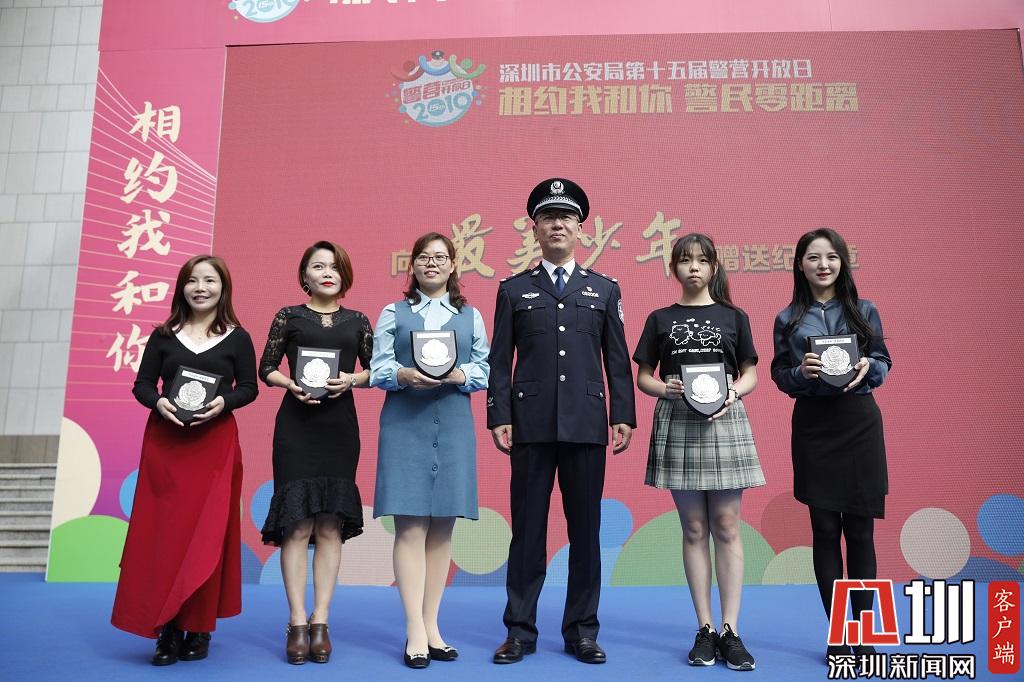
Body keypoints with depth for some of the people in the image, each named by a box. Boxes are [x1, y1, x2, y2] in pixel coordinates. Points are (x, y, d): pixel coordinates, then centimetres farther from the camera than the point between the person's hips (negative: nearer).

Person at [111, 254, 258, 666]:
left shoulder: (237, 338, 4)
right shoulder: (163, 336, 8)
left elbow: (249, 387, 4)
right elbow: (141, 384, 7)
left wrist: (224, 402, -15)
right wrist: (158, 402, -14)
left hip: (215, 443, -1)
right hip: (165, 441, 2)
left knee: (206, 534, 0)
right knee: (162, 531, 0)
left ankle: (199, 629, 10)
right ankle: (168, 630, 9)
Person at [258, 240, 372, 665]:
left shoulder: (357, 321, 11)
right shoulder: (288, 316, 6)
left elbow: (375, 370, 11)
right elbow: (266, 368, 6)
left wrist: (351, 380, -9)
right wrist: (290, 384, -13)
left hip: (340, 427, 2)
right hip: (296, 426, -2)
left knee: (331, 523, 2)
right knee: (298, 521, -5)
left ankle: (320, 621, 8)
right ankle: (298, 622, 3)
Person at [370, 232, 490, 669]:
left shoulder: (470, 316, 14)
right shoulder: (393, 313, 12)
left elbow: (484, 371, 7)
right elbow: (377, 369, 2)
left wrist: (459, 375, -13)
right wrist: (404, 375, -17)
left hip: (453, 425, 2)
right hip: (404, 425, -1)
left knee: (442, 529, 4)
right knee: (410, 528, -6)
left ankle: (430, 625, 13)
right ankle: (415, 632, -3)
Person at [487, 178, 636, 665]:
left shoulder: (604, 289, 11)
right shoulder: (513, 290, 8)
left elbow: (618, 360, 8)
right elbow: (500, 361, 4)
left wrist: (624, 416, 1)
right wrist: (498, 417, -4)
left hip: (586, 425, 1)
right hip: (531, 425, -1)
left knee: (585, 530, 7)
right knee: (527, 529, 5)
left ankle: (582, 631, 20)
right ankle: (520, 630, 17)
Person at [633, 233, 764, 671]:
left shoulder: (734, 317, 9)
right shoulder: (660, 319, 8)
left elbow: (750, 373, 10)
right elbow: (643, 377, 8)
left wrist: (732, 395, -10)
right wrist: (667, 389, -12)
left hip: (724, 422, 0)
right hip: (678, 424, 0)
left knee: (726, 527, 0)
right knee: (694, 529, 4)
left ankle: (730, 630, 6)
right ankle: (705, 629, 11)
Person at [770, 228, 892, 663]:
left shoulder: (864, 311, 4)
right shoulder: (788, 319, 4)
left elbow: (885, 362, 6)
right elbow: (779, 375, 4)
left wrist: (868, 368, -15)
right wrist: (801, 372, -16)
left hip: (859, 423, 0)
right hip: (813, 427, 0)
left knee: (860, 530, 4)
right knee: (825, 529, 4)